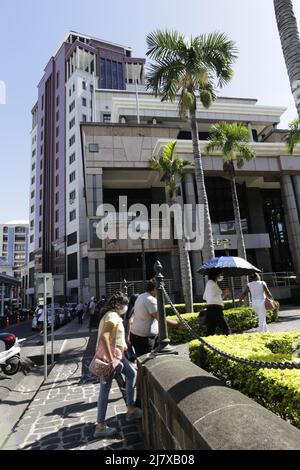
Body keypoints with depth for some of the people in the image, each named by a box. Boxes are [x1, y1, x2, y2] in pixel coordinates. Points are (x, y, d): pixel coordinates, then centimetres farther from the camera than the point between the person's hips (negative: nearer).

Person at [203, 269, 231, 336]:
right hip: (215, 309, -10)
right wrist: (222, 295, -17)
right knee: (226, 331, -7)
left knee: (210, 332, 9)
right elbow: (212, 298, -19)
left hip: (209, 310, 10)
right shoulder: (212, 283, -11)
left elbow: (204, 297, 23)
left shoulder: (209, 283, 18)